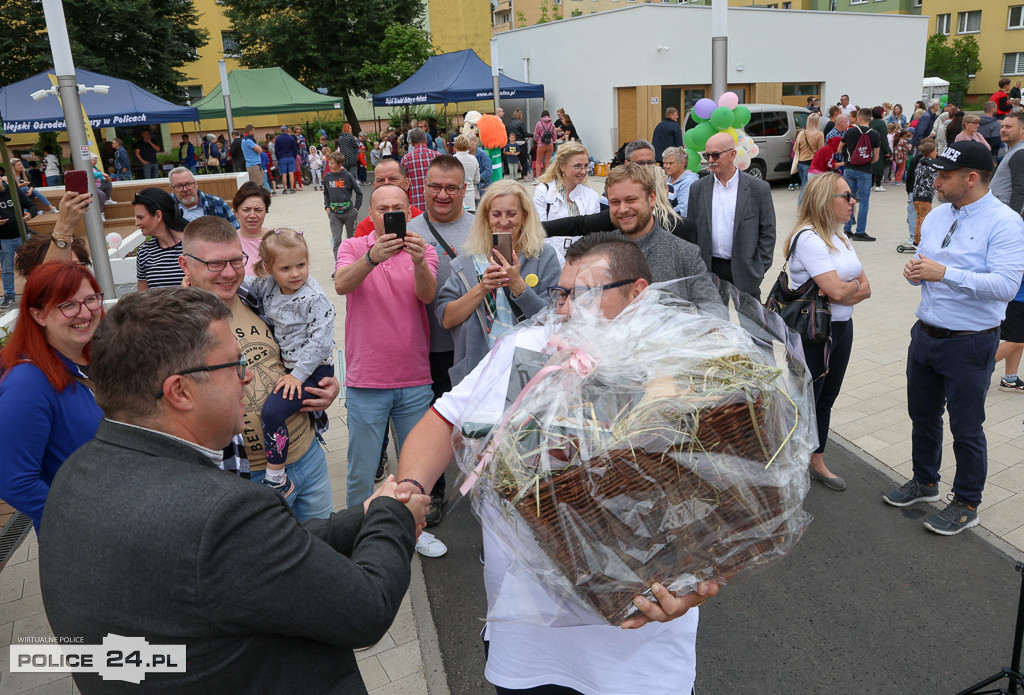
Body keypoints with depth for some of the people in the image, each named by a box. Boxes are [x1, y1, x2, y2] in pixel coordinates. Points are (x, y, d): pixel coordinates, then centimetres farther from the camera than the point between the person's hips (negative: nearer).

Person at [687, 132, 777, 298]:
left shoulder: (759, 188, -1)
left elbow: (768, 232, 0)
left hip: (744, 271, -2)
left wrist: (759, 269, -5)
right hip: (708, 270, 2)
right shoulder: (697, 189, 6)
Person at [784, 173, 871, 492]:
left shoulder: (839, 236, 10)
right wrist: (854, 285, -4)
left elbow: (865, 288, 5)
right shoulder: (808, 238, -19)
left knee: (826, 398, 17)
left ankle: (817, 462, 32)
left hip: (841, 328, 9)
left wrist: (844, 289, -15)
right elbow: (836, 290, -25)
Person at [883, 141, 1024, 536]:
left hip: (970, 344, -7)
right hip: (925, 335, 7)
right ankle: (924, 482, 41)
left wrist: (945, 273, -30)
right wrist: (914, 272, -7)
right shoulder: (936, 216, 7)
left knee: (966, 429, 7)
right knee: (922, 415, 20)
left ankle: (966, 504, 26)